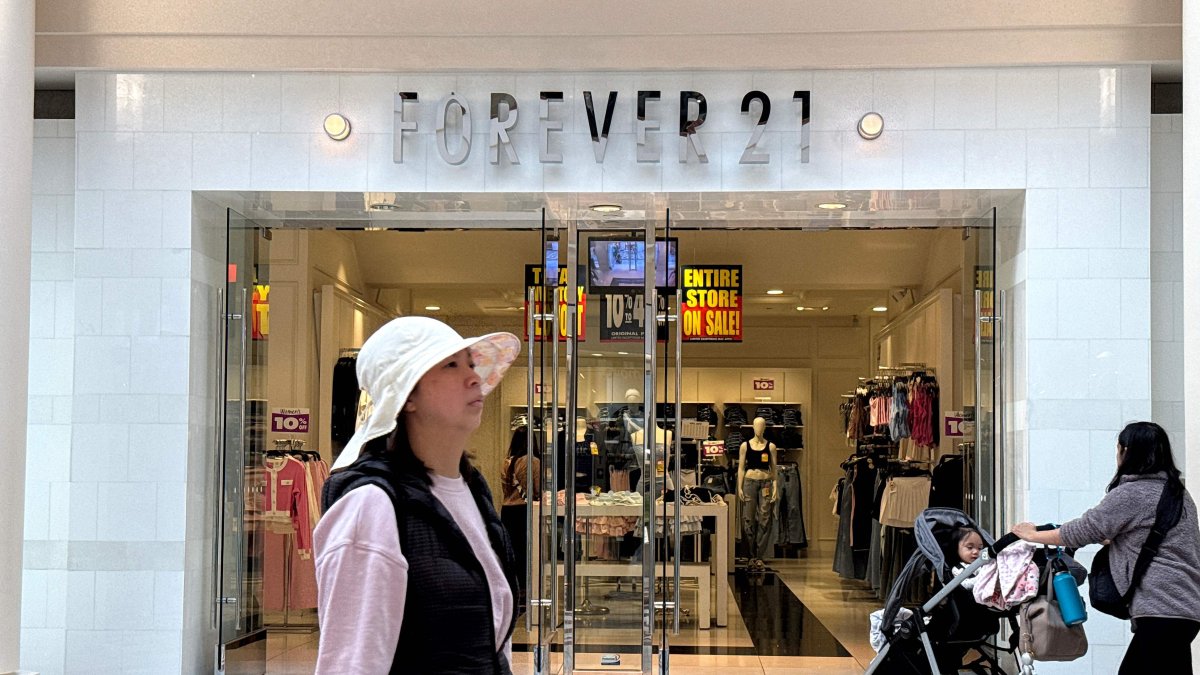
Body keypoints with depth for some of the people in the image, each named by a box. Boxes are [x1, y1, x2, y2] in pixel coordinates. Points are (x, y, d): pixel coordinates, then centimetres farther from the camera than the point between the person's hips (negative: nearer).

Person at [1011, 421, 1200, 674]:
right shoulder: (1175, 490, 17)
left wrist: (1034, 535, 10)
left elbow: (1084, 530, -3)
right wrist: (1110, 539, 25)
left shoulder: (1132, 493, -9)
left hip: (1164, 610, -9)